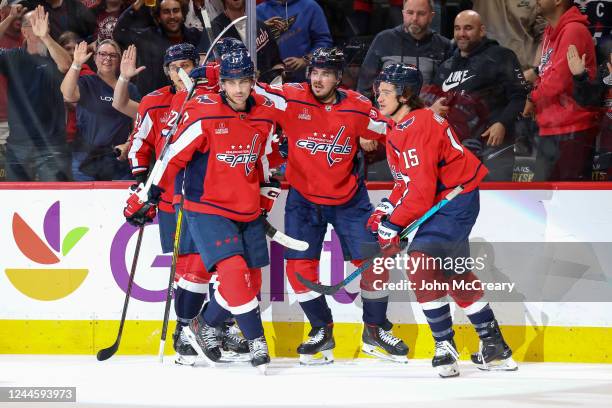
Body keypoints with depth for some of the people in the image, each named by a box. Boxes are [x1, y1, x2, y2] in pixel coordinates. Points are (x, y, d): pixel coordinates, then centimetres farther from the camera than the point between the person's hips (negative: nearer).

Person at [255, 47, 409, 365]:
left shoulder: (357, 107, -9)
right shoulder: (293, 98, -13)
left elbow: (391, 129, 2)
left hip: (348, 198, 0)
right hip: (303, 198, 0)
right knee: (299, 267, -5)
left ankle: (375, 331, 18)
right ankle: (322, 332, 16)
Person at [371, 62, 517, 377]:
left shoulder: (418, 126, -23)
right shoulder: (401, 128, 11)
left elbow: (422, 187, -27)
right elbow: (408, 180, 20)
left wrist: (394, 225, -23)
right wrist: (387, 208, 6)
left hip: (456, 200, -11)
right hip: (446, 201, 11)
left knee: (421, 262, -19)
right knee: (456, 274, 13)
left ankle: (445, 346, -13)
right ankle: (495, 347, 23)